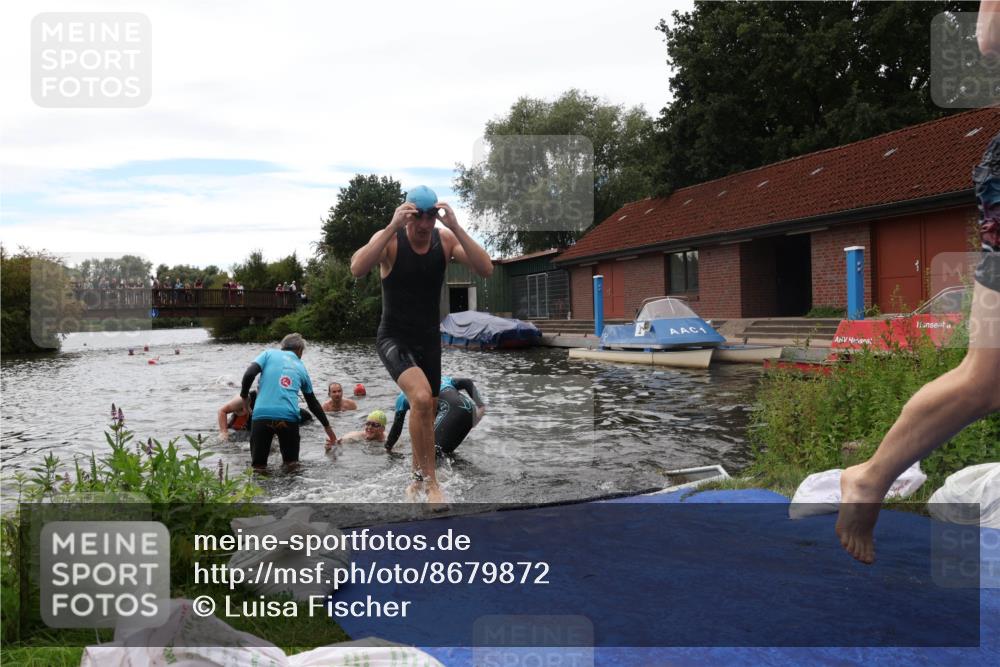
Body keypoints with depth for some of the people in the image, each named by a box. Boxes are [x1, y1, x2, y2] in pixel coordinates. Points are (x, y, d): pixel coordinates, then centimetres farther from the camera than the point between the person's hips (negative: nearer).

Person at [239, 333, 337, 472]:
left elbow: (249, 374, -3)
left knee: (258, 465, 8)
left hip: (262, 415, -1)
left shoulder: (269, 354, 14)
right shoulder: (301, 368, 19)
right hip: (289, 417, 1)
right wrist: (327, 427, 34)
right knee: (291, 463, 15)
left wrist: (244, 395, 15)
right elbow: (313, 403, 25)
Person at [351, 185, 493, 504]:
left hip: (429, 340, 5)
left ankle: (418, 479, 39)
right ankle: (429, 478, -13)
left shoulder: (446, 239, -7)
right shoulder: (390, 239, -14)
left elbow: (486, 270, -20)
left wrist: (455, 227, -28)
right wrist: (393, 226, -36)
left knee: (426, 412, 16)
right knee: (421, 397, -29)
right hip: (394, 339, -4)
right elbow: (357, 268, -33)